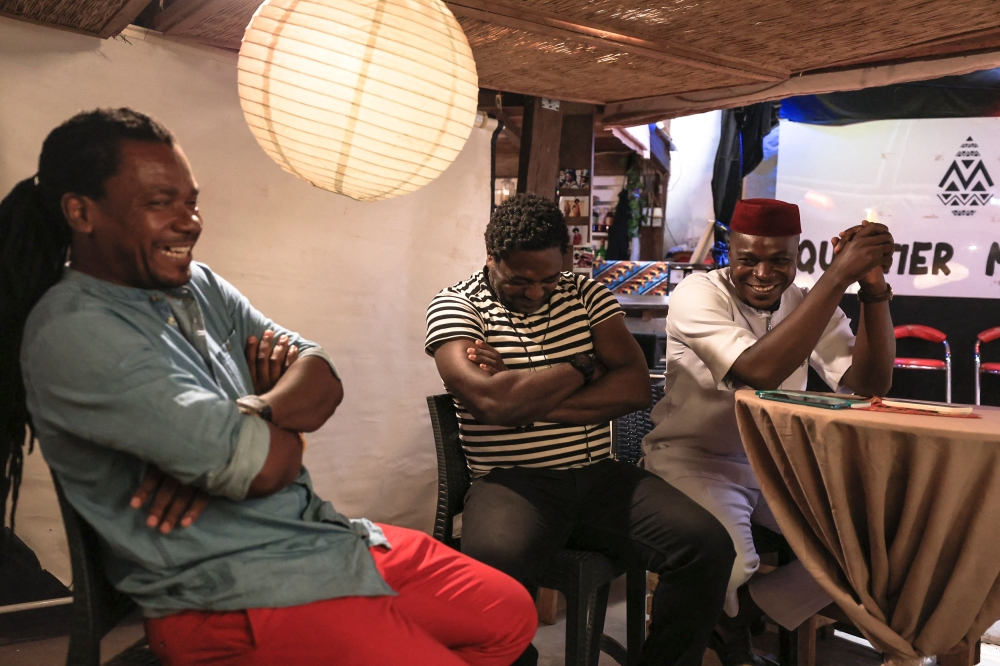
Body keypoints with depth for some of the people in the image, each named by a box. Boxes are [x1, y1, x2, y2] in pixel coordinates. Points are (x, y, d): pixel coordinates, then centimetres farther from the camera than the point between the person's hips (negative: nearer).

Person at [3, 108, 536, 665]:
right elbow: (262, 463, -26)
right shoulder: (73, 332, -18)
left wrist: (251, 416, -20)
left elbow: (324, 378, 1)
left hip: (322, 533, 8)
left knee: (512, 615, 8)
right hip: (235, 598, -8)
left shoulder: (199, 285, 9)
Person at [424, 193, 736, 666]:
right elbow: (491, 400, -18)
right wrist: (585, 368, -4)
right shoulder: (455, 306, 0)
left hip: (599, 475, 4)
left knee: (708, 546, -17)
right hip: (512, 482, -4)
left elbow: (635, 387, -1)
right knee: (495, 567, -36)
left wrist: (526, 401, -10)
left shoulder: (588, 294, 11)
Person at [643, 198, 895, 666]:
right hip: (694, 462, -6)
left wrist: (874, 288, -17)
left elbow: (870, 384, -5)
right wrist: (839, 275, -29)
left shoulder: (808, 303, 5)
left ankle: (742, 615, 4)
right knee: (731, 562, -32)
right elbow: (760, 371, -31)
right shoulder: (698, 294, -14)